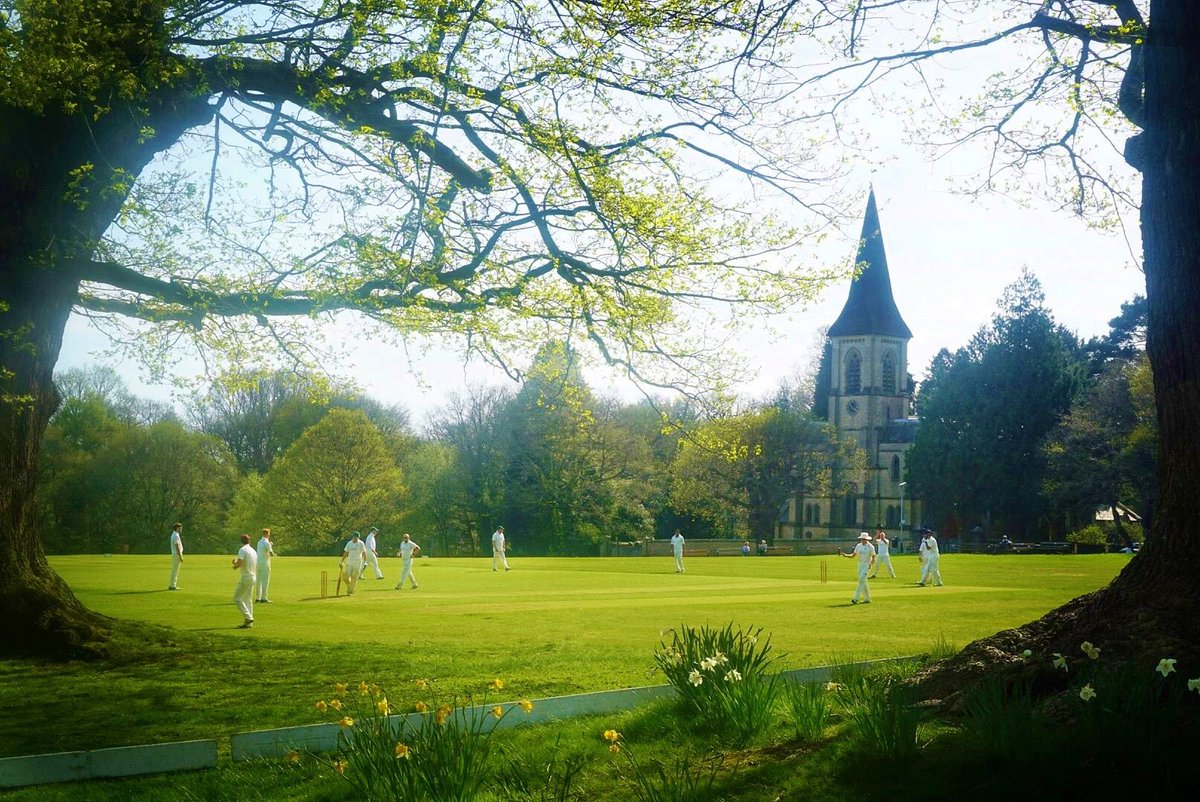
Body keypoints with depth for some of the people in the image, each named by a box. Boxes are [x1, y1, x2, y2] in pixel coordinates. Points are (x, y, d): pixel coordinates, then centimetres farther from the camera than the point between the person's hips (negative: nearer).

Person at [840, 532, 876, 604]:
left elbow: (873, 557, -5)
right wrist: (844, 555, -7)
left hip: (866, 565, -6)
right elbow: (853, 556, 8)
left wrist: (871, 564, -22)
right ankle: (867, 599, 19)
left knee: (861, 581, -15)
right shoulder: (858, 546, 8)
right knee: (863, 582, 10)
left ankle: (856, 599, -20)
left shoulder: (870, 547, -8)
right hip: (860, 565, 6)